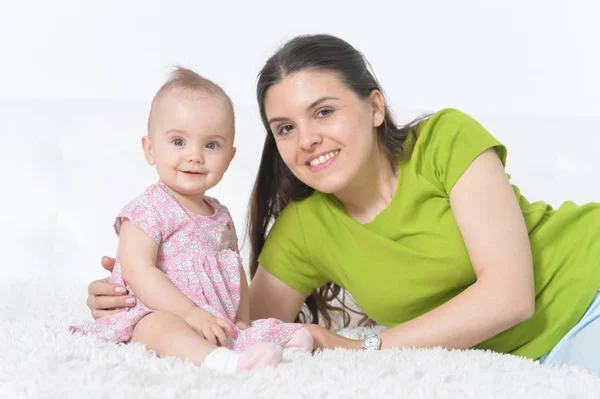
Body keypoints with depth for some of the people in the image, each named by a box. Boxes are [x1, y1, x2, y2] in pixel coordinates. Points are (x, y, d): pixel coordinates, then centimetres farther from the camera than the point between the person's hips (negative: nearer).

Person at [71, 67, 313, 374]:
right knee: (159, 325, -42)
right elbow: (138, 272, -18)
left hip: (216, 327, 8)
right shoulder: (148, 210, -7)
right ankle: (225, 362, -65)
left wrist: (242, 322, 8)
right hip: (153, 314, -8)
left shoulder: (220, 216, 17)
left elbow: (236, 274, 24)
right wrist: (191, 314, -24)